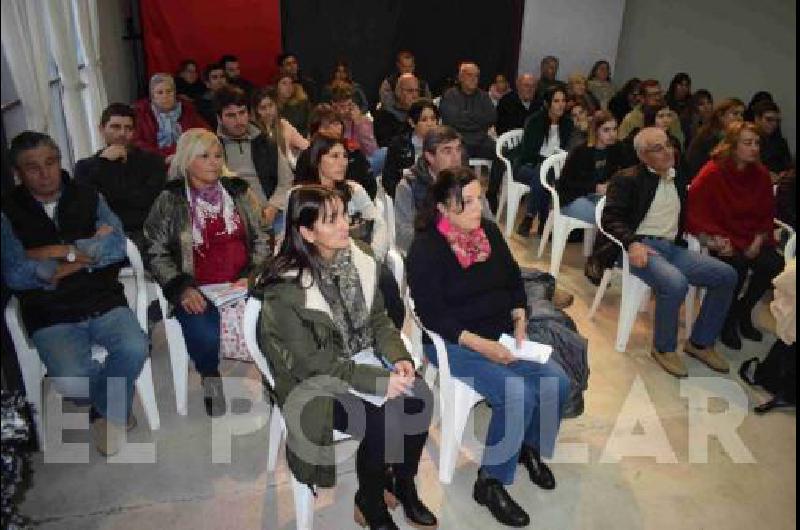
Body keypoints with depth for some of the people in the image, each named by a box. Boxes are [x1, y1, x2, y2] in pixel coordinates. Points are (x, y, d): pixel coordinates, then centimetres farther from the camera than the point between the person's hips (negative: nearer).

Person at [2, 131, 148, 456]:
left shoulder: (88, 198, 8)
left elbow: (117, 246, -6)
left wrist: (60, 252, -13)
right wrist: (89, 250, -7)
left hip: (104, 304, 2)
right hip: (51, 318, -1)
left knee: (135, 349, -26)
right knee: (73, 382, -25)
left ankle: (105, 410, 7)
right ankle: (115, 404, 13)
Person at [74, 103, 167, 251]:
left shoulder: (152, 160, 15)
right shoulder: (85, 166, 19)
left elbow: (149, 199, -1)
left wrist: (106, 193, 3)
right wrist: (104, 163, -1)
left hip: (145, 233, 0)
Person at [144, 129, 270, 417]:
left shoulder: (238, 192, 13)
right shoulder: (170, 201, 4)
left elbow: (261, 238, 13)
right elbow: (156, 253, 3)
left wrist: (252, 275, -3)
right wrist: (183, 288, -11)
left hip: (242, 283, 2)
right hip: (197, 291, -2)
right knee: (206, 337, -30)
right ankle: (211, 383, 4)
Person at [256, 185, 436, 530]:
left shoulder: (357, 260, -5)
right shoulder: (286, 289, -23)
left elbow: (378, 319, 4)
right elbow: (312, 362, -22)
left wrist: (399, 358, -14)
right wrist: (377, 381, -26)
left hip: (363, 359, 6)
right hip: (314, 380, -5)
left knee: (420, 399, -15)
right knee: (380, 421, -24)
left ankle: (404, 484, 10)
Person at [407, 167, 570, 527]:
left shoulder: (489, 231, 3)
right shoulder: (426, 249, -16)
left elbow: (514, 279, 13)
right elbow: (432, 315, -18)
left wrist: (519, 319, -3)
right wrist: (478, 344, -24)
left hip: (501, 332, 7)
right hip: (453, 341, -6)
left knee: (556, 382, -10)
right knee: (517, 394, -25)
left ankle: (531, 447, 19)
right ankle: (489, 483, -2)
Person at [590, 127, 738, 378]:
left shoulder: (678, 179, 21)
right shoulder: (627, 179, 1)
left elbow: (684, 216, 27)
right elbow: (610, 217, -9)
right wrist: (632, 242, -27)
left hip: (672, 247, 7)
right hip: (640, 247, -7)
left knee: (727, 275, -8)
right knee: (675, 283, -33)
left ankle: (700, 342, 6)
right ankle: (664, 348, -10)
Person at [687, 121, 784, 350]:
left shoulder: (761, 173, 5)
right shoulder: (712, 173, -10)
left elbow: (767, 213, 12)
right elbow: (694, 209, -11)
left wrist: (759, 239, -4)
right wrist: (715, 239, -20)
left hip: (752, 238, 5)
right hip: (722, 238, -5)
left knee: (773, 264, -21)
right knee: (737, 265, -31)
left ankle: (743, 311, 7)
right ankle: (727, 320, -3)